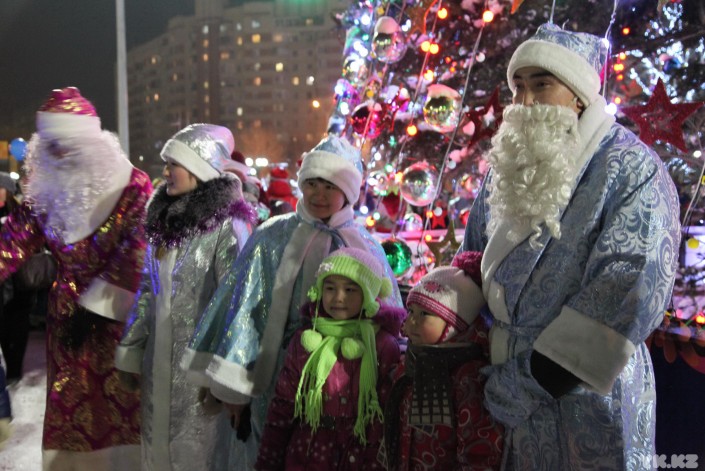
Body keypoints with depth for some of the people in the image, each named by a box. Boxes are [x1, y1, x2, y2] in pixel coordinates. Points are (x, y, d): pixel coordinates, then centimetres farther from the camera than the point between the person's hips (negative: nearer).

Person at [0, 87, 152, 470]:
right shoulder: (44, 190, 6)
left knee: (123, 404, -1)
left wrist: (93, 307, -15)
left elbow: (135, 255, -14)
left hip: (119, 317, -4)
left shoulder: (132, 186, -10)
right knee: (68, 410, 10)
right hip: (66, 314, 5)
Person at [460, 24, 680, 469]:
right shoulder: (507, 167, 8)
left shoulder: (631, 170, -11)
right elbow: (474, 258, 18)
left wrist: (535, 379, -20)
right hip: (507, 383, 6)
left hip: (586, 396, -5)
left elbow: (633, 288, -21)